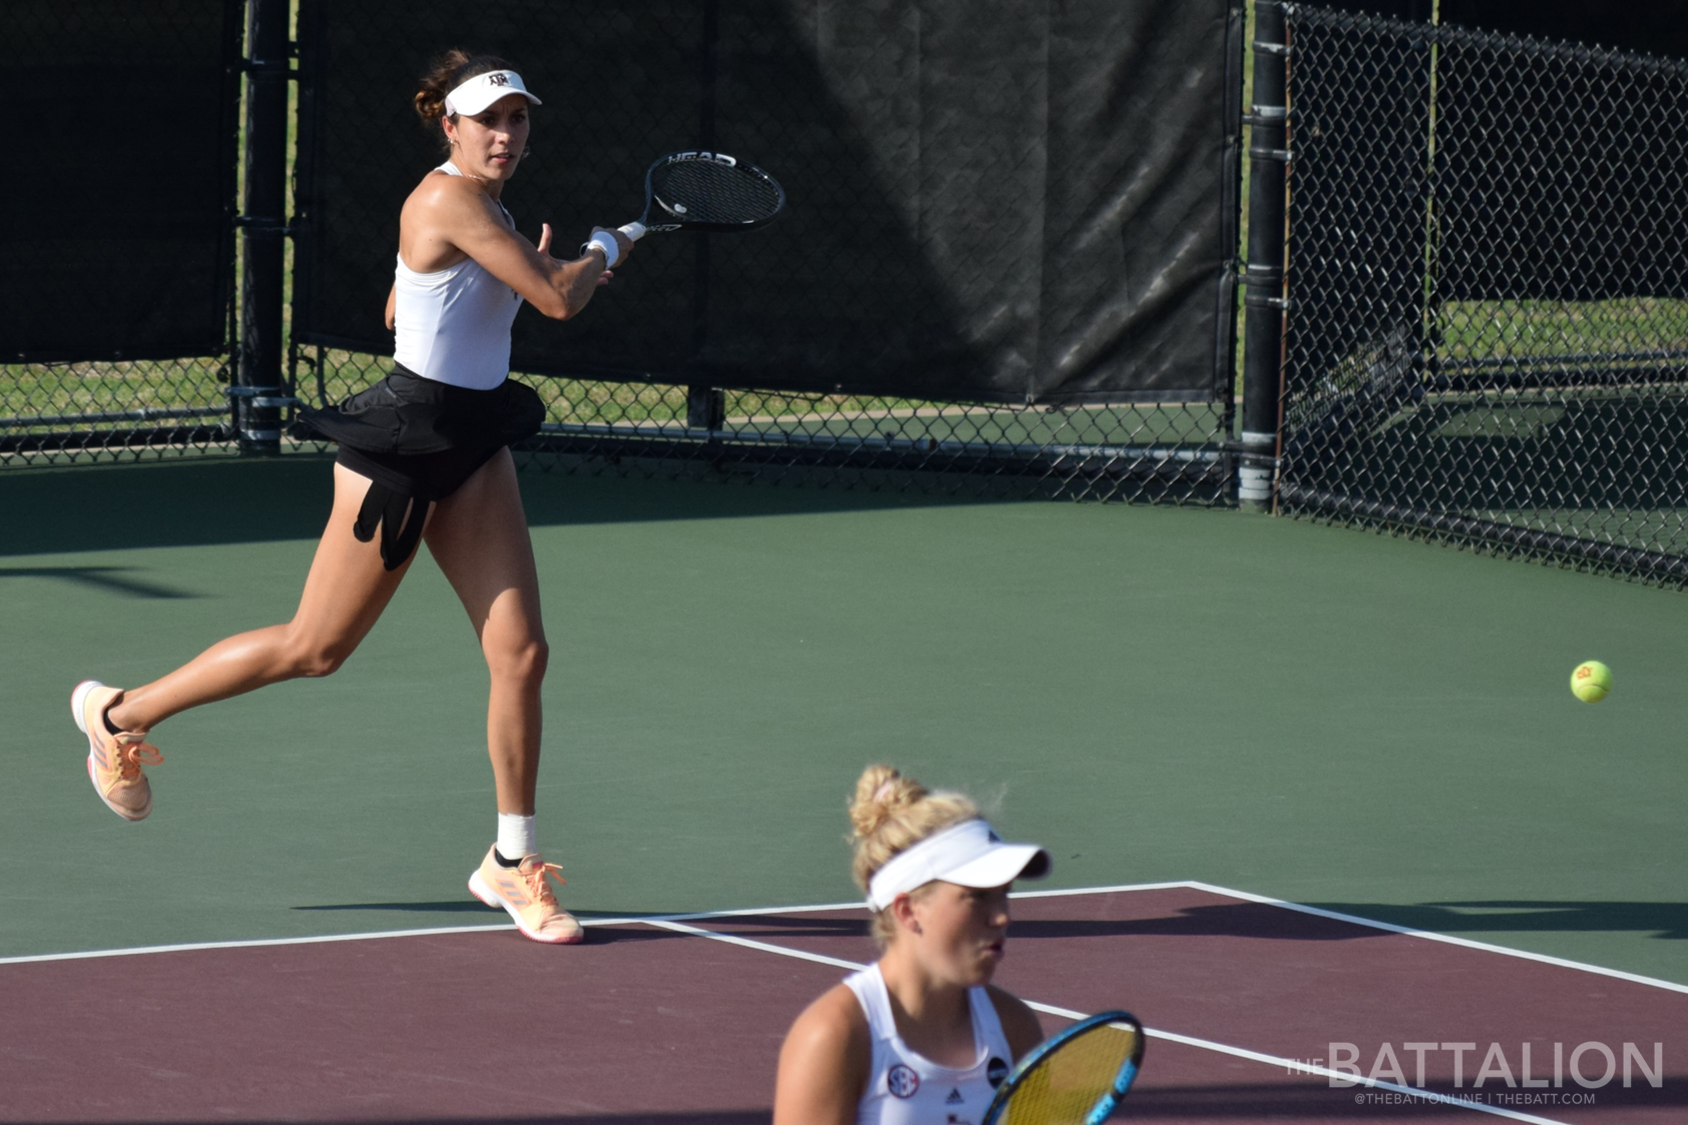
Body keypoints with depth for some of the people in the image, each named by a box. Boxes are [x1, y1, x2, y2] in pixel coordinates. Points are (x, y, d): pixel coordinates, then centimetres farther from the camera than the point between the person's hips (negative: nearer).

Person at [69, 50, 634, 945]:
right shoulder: (449, 199, -20)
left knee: (520, 652, -1)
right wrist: (605, 250, -2)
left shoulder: (478, 205, 9)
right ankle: (120, 712, 22)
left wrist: (530, 270, 16)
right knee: (316, 648, 3)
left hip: (472, 447, 9)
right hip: (403, 443, -9)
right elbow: (561, 300, -23)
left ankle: (512, 862, 10)